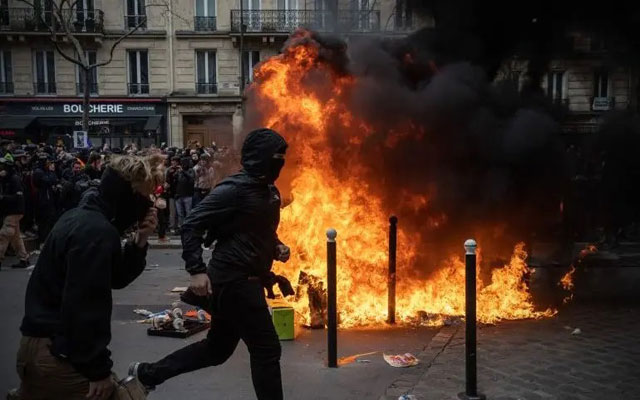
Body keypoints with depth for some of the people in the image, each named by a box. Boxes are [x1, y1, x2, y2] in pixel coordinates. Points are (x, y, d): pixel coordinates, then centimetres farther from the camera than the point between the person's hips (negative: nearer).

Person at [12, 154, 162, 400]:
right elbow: (84, 306, -24)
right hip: (57, 353, -10)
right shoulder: (97, 232, -21)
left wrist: (139, 242, -1)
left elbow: (115, 278, 14)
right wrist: (98, 370, -17)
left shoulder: (83, 217, 10)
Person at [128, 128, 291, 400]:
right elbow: (192, 225, -16)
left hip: (245, 280, 10)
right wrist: (196, 270, -22)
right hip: (234, 279, -10)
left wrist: (276, 246, 5)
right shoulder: (234, 189, -16)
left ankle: (146, 373, 31)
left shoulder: (270, 192, 11)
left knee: (217, 348, 18)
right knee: (266, 349, -2)